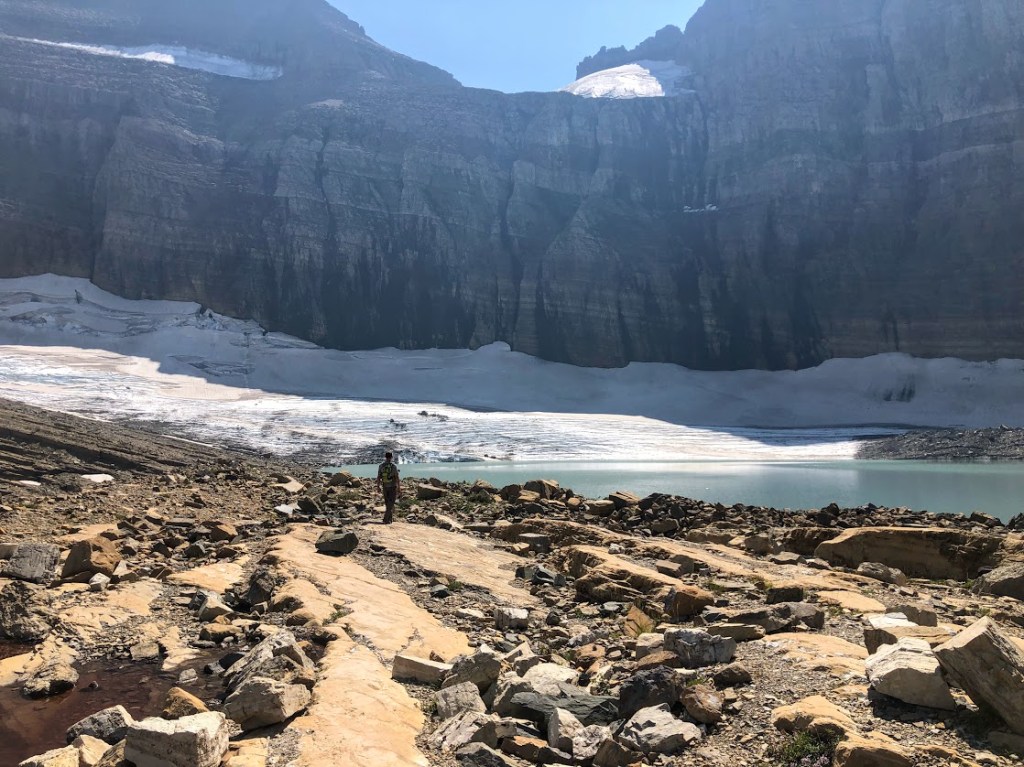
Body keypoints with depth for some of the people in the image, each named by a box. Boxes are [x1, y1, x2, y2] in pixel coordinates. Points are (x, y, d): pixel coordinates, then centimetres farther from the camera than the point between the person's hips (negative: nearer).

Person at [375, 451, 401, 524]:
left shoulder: (381, 466, -2)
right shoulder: (394, 466, -13)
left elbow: (378, 477, 1)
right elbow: (397, 478, -14)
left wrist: (378, 487, 13)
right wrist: (399, 488, -7)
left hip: (385, 487, 4)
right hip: (393, 487, -4)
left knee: (388, 503, 17)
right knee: (390, 504, -2)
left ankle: (391, 518, 25)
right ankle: (386, 520, -11)